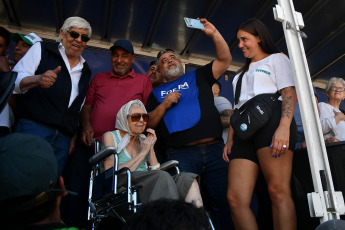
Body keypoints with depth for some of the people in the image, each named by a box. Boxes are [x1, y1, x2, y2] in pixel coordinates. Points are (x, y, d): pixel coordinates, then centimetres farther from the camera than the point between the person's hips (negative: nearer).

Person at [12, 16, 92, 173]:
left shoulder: (85, 72, 21)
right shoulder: (41, 50, 9)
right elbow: (14, 81, -1)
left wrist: (74, 137, 15)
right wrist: (37, 79, -22)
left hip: (63, 138, 4)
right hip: (32, 126, -3)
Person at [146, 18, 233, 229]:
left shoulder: (198, 77, 21)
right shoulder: (157, 93, 21)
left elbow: (225, 60, 12)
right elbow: (149, 124, 12)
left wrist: (214, 34, 2)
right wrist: (164, 105, -2)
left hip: (214, 150, 1)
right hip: (181, 155, 0)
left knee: (222, 204, 1)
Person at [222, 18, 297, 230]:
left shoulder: (277, 59, 17)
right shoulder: (243, 73, 36)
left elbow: (289, 94, 1)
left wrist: (284, 127, -17)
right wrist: (230, 139, 15)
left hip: (271, 120, -5)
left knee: (278, 191, -16)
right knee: (235, 198, -9)